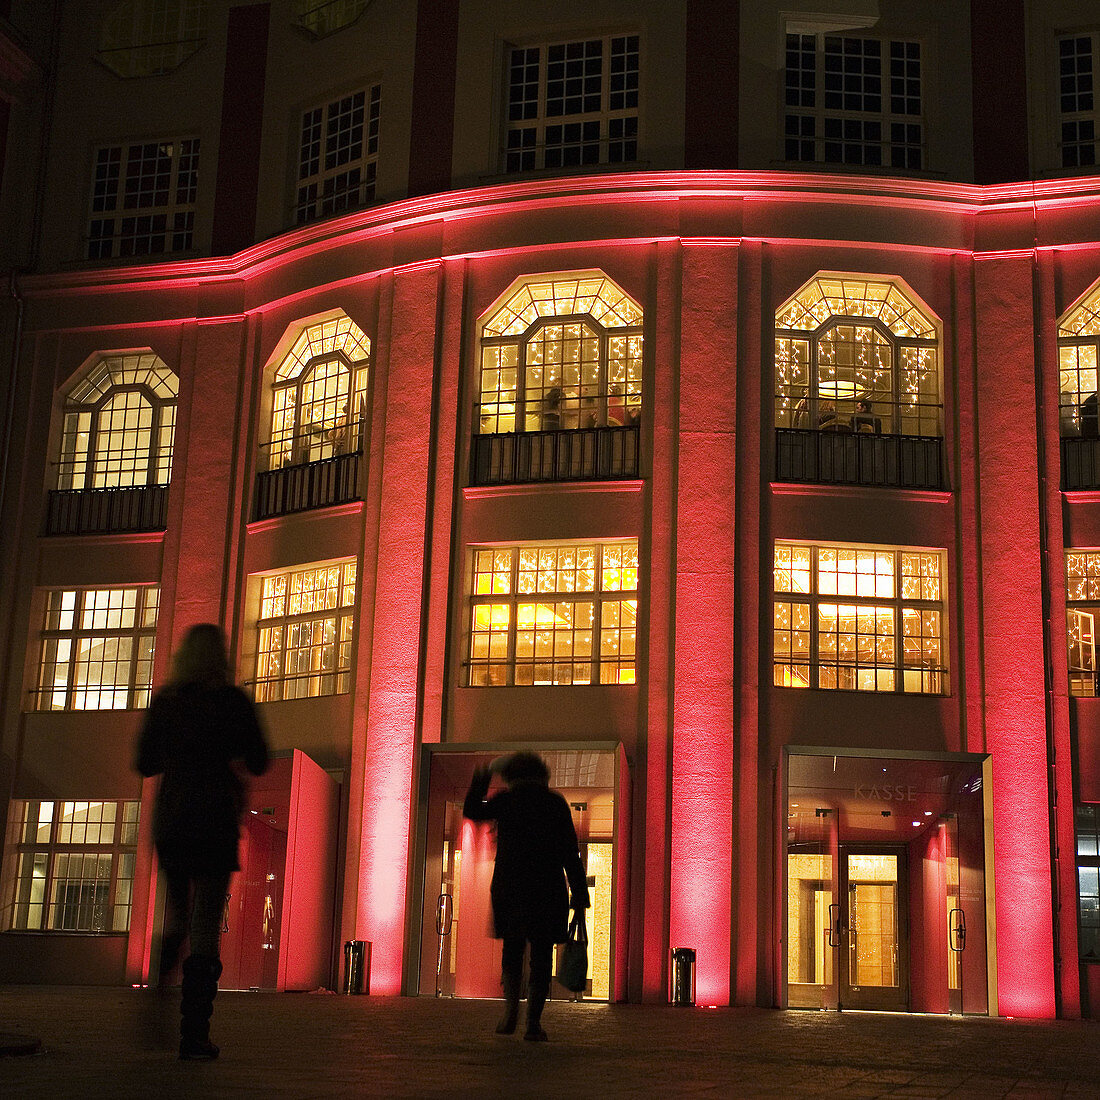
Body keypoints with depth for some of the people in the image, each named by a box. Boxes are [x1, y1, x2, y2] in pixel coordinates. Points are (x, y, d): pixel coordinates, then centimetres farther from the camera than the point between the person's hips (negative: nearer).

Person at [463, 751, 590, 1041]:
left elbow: (471, 811, 18)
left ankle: (511, 1005, -5)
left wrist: (479, 783, 33)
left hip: (509, 886, 0)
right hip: (548, 891, 0)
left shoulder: (506, 800, 3)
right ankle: (533, 1022, -4)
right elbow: (570, 852, 3)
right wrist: (579, 893, 6)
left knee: (512, 949, 15)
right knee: (541, 955, 4)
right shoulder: (556, 803, 6)